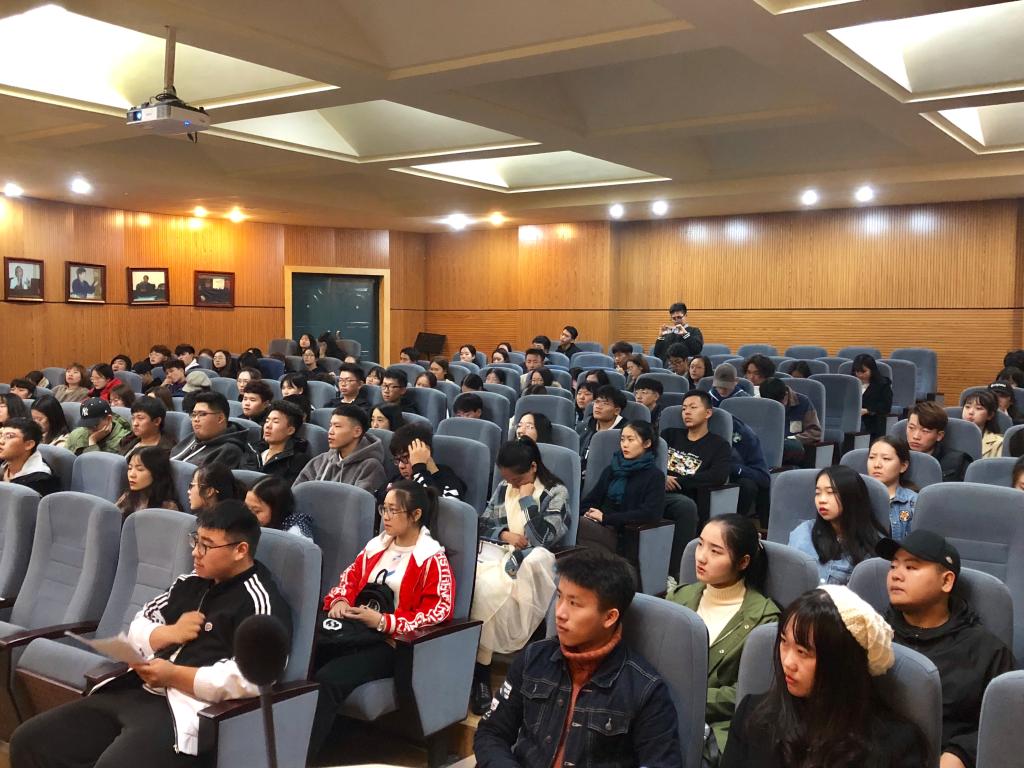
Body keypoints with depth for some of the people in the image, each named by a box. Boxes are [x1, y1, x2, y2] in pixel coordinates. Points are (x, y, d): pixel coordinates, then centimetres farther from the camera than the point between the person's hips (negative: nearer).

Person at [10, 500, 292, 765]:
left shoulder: (260, 603, -8)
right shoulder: (189, 583, 19)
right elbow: (137, 628, 22)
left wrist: (173, 675, -17)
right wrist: (169, 633, -1)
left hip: (185, 710, -8)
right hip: (133, 693, 9)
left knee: (112, 762, -33)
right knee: (28, 741, 1)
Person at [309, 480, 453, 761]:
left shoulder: (432, 559, -6)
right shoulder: (376, 546, 14)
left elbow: (440, 609, -15)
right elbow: (350, 578, 21)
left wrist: (384, 622, -20)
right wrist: (339, 600, -4)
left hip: (394, 644, -6)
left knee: (328, 678, -29)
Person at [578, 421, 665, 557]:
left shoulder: (654, 476, 5)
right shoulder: (611, 469, 25)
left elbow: (649, 513, -9)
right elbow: (592, 498, 18)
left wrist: (606, 518, -12)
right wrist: (588, 512, -7)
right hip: (598, 526, 6)